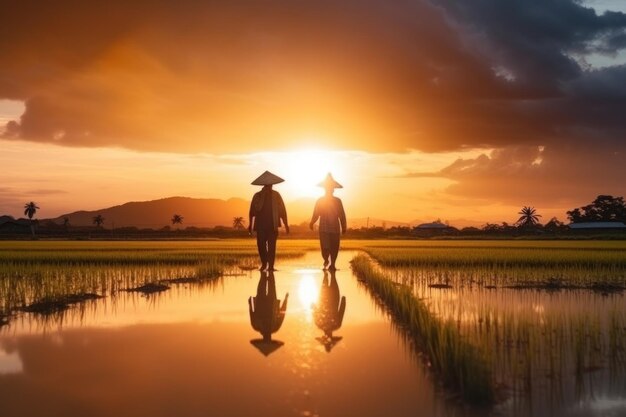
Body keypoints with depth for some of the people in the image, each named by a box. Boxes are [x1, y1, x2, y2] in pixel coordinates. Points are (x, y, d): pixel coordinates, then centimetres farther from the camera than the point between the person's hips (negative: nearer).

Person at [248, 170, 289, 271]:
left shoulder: (276, 195, 3)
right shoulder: (257, 196, 2)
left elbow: (282, 210, 5)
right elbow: (252, 211, 6)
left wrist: (286, 225, 2)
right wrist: (250, 224, 4)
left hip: (272, 225, 0)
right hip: (260, 225, 1)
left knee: (271, 246, -7)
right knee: (261, 245, 1)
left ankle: (270, 265, -5)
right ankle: (264, 263, 20)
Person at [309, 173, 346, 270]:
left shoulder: (337, 201, 5)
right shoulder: (320, 201, 5)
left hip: (335, 229, 1)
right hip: (323, 228, -1)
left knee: (334, 248, 0)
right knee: (325, 247, -7)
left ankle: (332, 264, 11)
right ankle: (326, 260, 11)